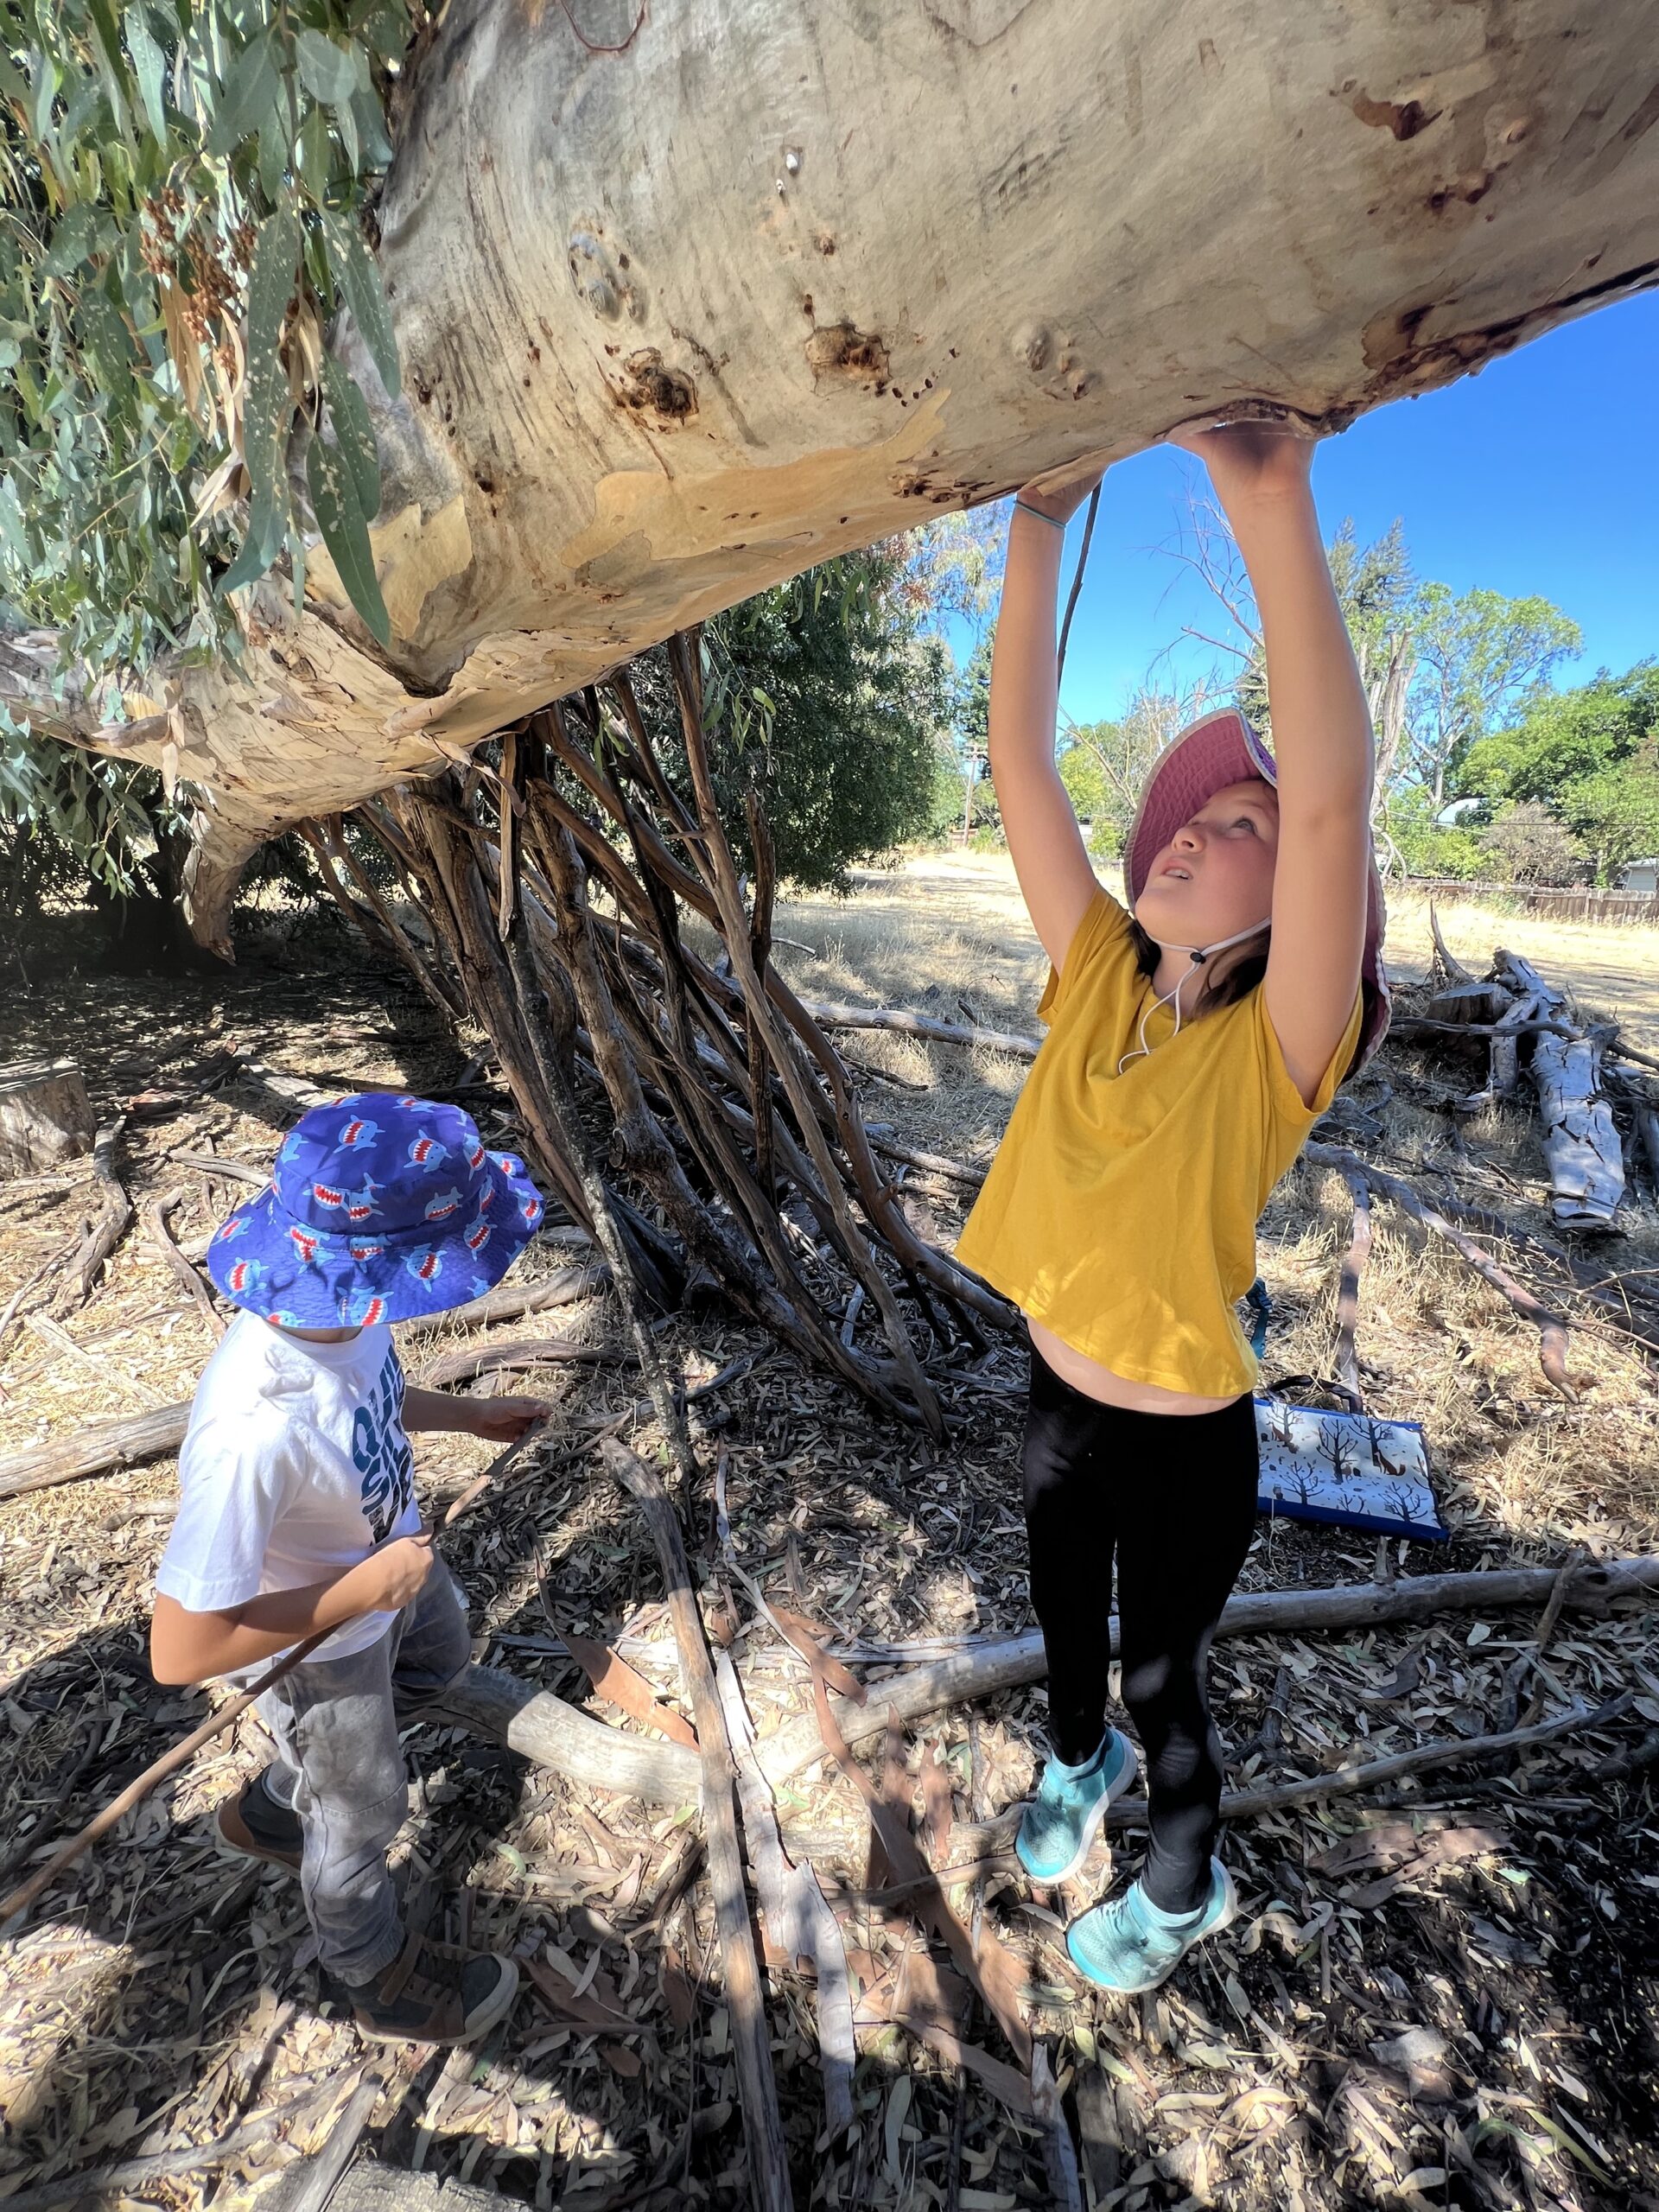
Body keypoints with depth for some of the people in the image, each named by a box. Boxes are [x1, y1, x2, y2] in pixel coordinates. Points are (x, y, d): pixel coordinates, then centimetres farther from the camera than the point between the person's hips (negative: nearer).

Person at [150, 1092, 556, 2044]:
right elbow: (182, 1652, -34)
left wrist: (470, 1413, 4)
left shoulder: (339, 1307, -24)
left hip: (388, 1560, 7)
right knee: (362, 1817, 22)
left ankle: (271, 1810, 57)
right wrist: (359, 1592, -28)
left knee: (442, 1655, 35)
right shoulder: (252, 1433, -46)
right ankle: (379, 1980, 55)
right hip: (317, 1641, -6)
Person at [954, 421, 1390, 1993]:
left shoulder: (1277, 1052, -24)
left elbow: (1333, 802, -41)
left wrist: (1271, 505, -46)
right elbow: (1017, 758, -15)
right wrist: (1039, 523, -21)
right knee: (1063, 1615, 30)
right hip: (1055, 1396, 5)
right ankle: (1077, 1761, 64)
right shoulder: (1096, 976, -11)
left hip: (1183, 1443, -4)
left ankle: (1185, 1890, 54)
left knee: (1160, 1677, 21)